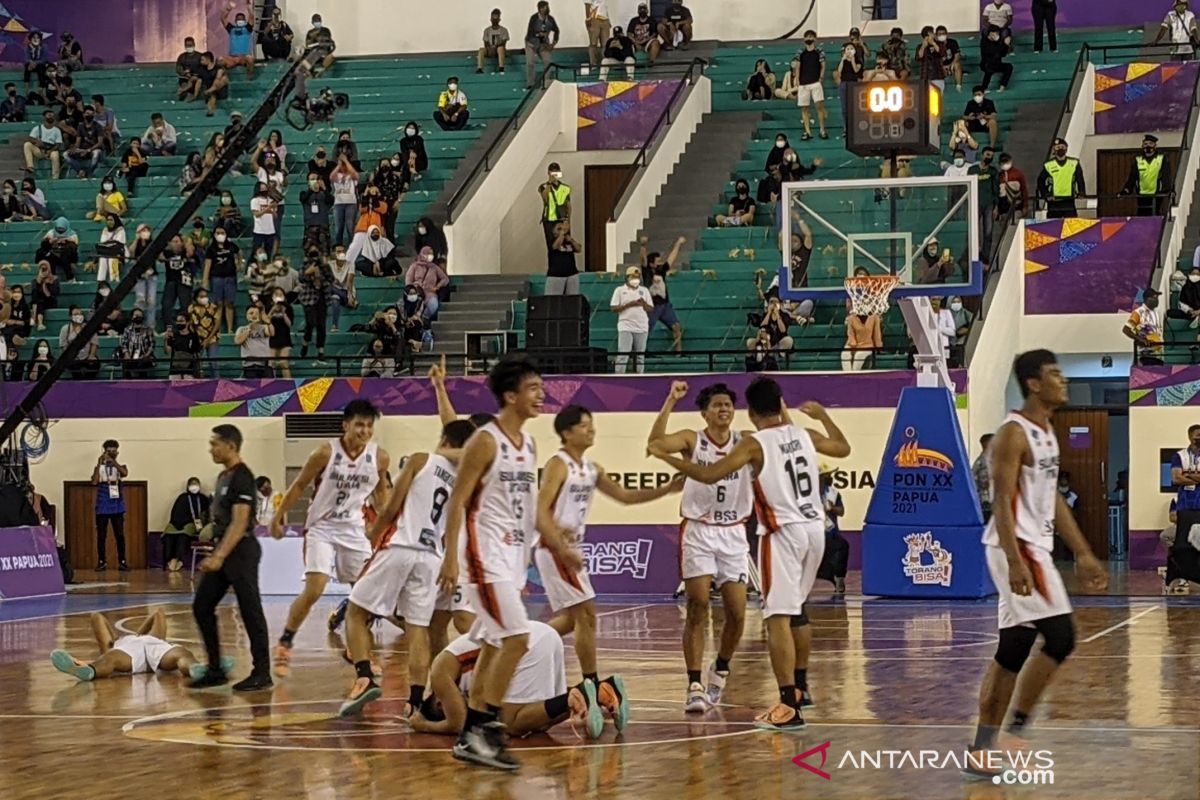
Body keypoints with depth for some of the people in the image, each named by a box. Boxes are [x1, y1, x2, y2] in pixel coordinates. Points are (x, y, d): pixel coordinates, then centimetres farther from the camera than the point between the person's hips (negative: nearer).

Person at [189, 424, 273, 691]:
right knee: (202, 607, 8)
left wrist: (220, 556, -27)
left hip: (241, 551, -10)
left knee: (250, 611, -5)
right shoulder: (223, 476, 15)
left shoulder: (242, 477, -14)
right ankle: (216, 670, 14)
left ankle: (262, 673, 0)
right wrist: (215, 554, 20)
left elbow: (240, 522, -21)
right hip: (222, 551, 10)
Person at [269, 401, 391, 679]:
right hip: (321, 528, -4)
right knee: (313, 591, -14)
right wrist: (279, 516, -5)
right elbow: (299, 485, -6)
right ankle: (284, 645, 1)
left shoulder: (380, 457, -7)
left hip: (354, 530, 4)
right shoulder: (326, 452, -18)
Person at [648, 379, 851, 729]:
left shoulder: (754, 444, -9)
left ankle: (789, 707, -19)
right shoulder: (803, 435, 9)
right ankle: (799, 687, 39)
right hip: (814, 527, 7)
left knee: (778, 617, -10)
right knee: (797, 609, 25)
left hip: (784, 532, -7)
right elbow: (843, 448, 27)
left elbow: (708, 474, -16)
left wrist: (666, 456, -4)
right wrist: (822, 414, 42)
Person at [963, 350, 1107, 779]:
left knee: (1014, 650, 8)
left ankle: (982, 750, 12)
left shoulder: (1047, 434, 16)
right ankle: (1014, 732, -5)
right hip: (1017, 549, -10)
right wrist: (1015, 562, -28)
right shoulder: (1013, 434, -13)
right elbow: (1003, 502, -20)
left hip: (1037, 548, 10)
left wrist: (1083, 555, 20)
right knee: (1060, 636, -12)